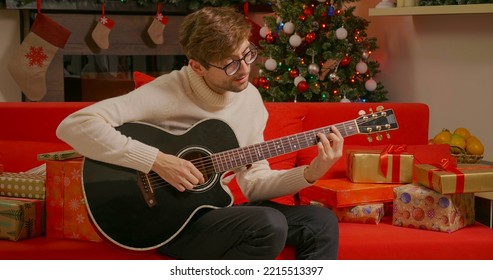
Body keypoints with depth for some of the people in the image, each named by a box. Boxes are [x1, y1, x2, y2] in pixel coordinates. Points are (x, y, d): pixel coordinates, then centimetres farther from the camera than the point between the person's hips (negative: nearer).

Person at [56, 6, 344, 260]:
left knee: (321, 221, -7)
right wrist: (157, 160, -31)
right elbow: (74, 126, -29)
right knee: (270, 225, -29)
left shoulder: (250, 97, 2)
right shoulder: (166, 93, -20)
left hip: (217, 209, 7)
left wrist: (311, 173, -11)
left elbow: (254, 182, 6)